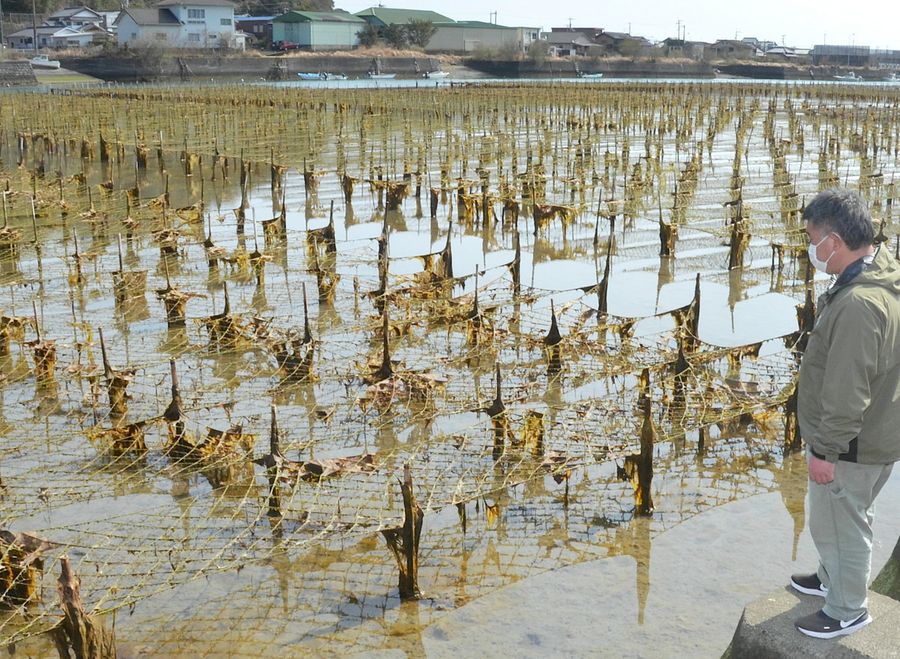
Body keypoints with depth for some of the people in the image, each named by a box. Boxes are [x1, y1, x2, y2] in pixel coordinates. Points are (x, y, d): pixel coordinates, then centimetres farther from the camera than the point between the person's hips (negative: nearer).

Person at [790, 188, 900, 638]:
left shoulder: (857, 304, -33)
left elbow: (847, 392, -29)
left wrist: (826, 450, -20)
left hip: (851, 446, -10)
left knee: (839, 524, 9)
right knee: (845, 518, 27)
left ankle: (846, 611, 28)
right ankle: (833, 578, 47)